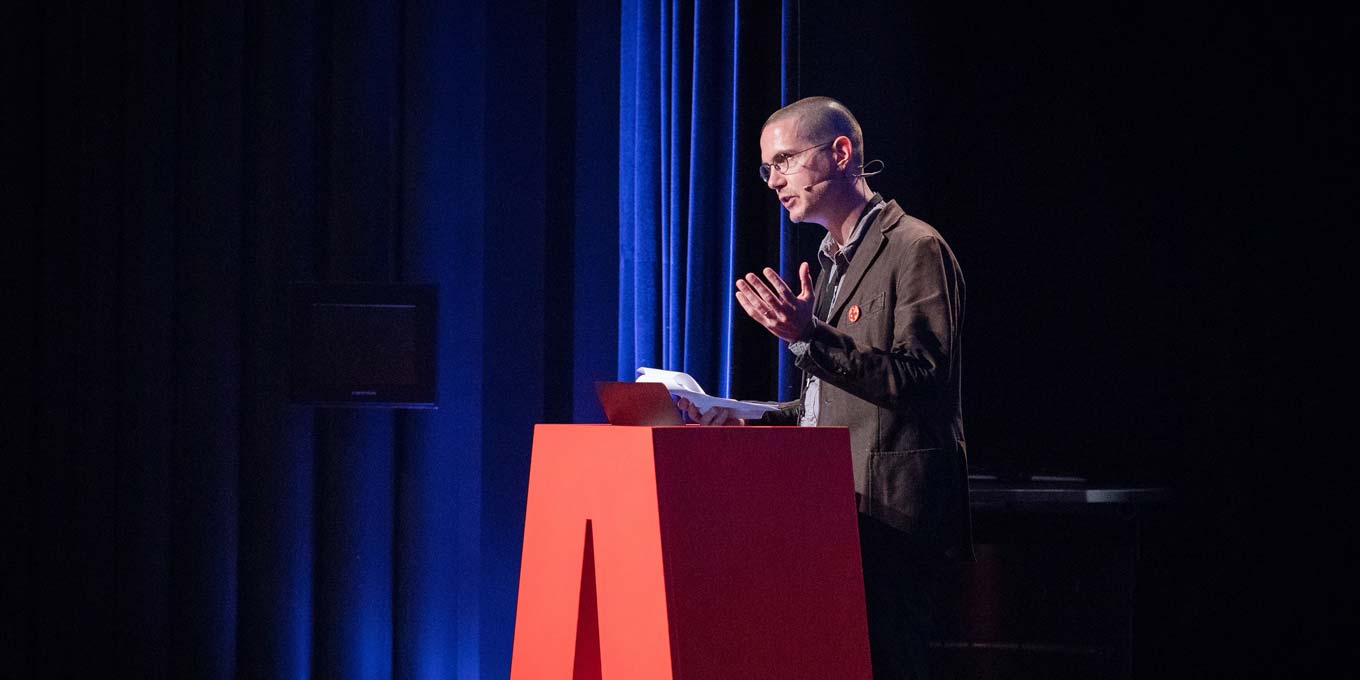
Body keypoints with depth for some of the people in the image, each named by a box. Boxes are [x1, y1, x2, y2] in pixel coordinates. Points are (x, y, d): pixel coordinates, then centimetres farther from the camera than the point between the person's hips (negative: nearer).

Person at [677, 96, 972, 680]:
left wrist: (810, 338, -25)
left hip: (889, 516, -8)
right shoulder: (833, 261, 23)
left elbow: (920, 379, -17)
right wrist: (750, 422, 10)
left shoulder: (915, 248, -6)